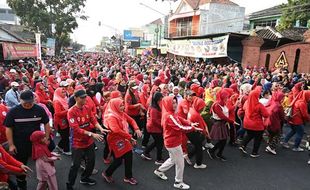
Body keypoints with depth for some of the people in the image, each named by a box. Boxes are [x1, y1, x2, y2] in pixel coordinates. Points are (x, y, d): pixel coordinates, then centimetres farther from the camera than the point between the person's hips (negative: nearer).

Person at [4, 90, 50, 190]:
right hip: (20, 145, 0)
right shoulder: (13, 111, -10)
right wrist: (11, 145, -8)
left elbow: (46, 124, 2)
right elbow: (8, 128, -5)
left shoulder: (39, 109, -8)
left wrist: (46, 138, -2)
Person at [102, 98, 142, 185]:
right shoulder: (111, 117, -24)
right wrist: (130, 137, -33)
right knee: (118, 160, 4)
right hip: (116, 141, -8)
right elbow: (117, 130, -36)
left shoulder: (122, 113, 3)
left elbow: (131, 120, 11)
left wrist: (136, 129, -8)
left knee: (129, 156, 11)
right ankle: (107, 173, 32)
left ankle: (128, 177, 29)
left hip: (123, 140, 8)